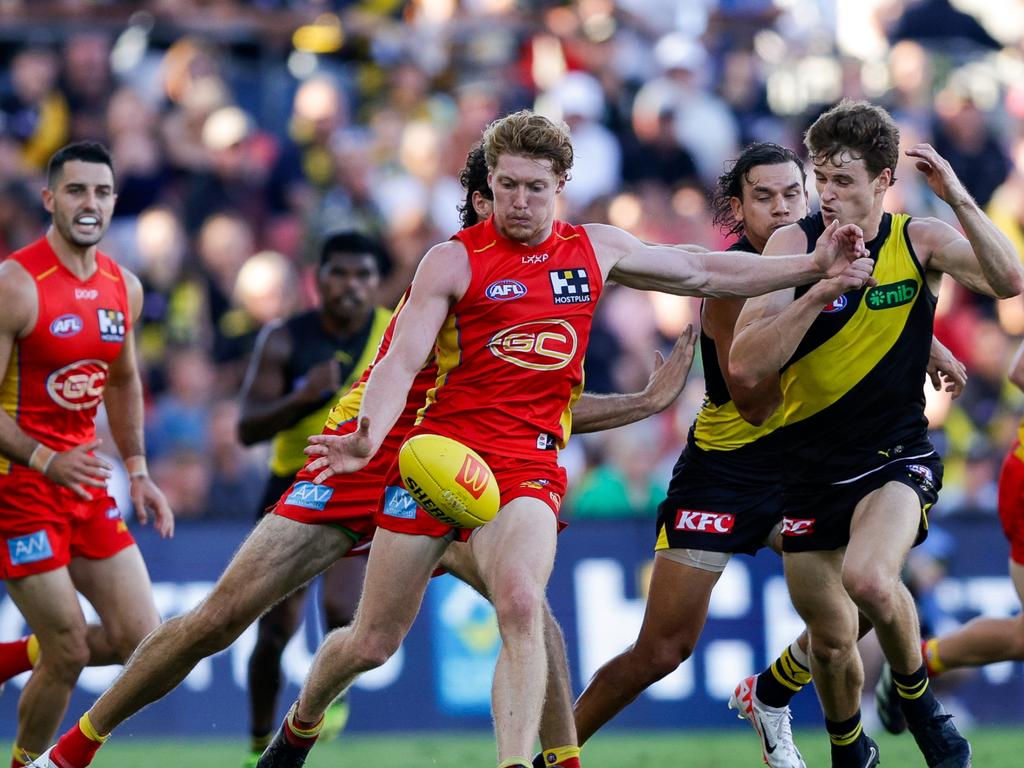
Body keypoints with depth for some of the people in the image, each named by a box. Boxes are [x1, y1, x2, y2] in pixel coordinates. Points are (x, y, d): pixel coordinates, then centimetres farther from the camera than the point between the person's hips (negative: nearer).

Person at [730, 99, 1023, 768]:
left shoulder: (919, 242, -4)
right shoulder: (796, 243, -6)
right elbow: (745, 366, -16)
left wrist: (957, 198, -28)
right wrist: (821, 289, -26)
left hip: (897, 456, -2)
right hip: (810, 462, 2)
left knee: (868, 579, -31)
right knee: (832, 639, 10)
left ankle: (917, 697, -3)